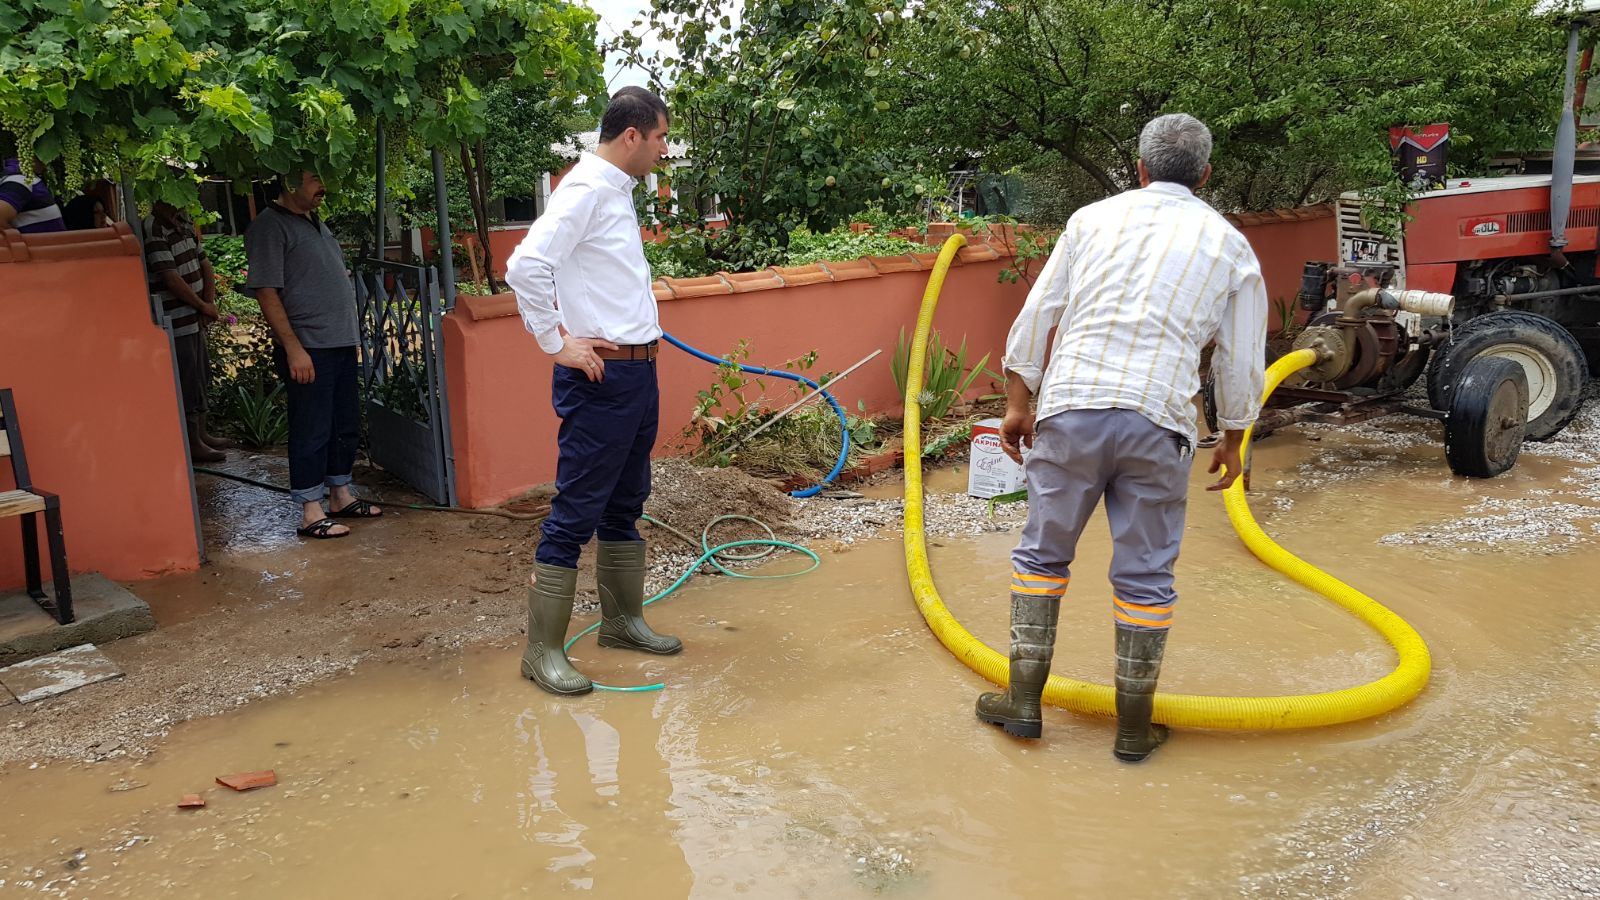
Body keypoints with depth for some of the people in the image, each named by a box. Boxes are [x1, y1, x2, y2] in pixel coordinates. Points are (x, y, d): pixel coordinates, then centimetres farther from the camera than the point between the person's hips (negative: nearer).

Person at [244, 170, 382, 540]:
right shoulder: (269, 227, -11)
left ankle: (341, 496, 28)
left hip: (341, 343, 9)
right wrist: (293, 348, -20)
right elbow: (266, 292, -16)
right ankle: (311, 513, 4)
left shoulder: (316, 223, 17)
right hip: (307, 349, -9)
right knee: (312, 431, -3)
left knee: (346, 425, 15)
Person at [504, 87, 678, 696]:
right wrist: (556, 345, -19)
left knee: (625, 505, 17)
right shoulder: (585, 190, -14)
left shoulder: (617, 191, 15)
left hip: (638, 373, 10)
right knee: (576, 513, -5)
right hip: (601, 376, -10)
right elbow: (526, 266, -26)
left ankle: (623, 620, 30)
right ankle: (543, 650, 3)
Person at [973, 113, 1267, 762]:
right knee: (1145, 575, 9)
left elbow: (1036, 315, 8)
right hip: (1158, 422, 0)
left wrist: (1018, 402, 15)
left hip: (1070, 408, 1)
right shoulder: (1230, 246, 12)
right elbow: (1241, 361, 12)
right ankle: (1134, 728, 18)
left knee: (1043, 551, 14)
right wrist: (1233, 439, 24)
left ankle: (1023, 701, 19)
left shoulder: (1094, 217, 12)